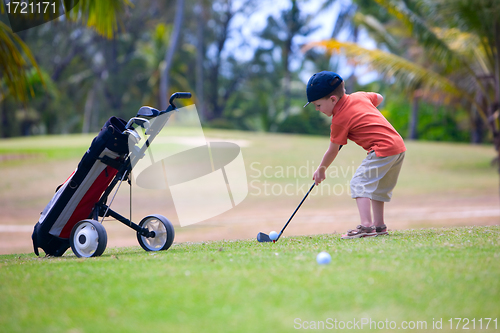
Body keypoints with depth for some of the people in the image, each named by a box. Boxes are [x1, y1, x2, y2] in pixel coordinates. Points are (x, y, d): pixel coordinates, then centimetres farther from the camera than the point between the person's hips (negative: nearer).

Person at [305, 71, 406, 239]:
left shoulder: (339, 120, -8)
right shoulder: (359, 96, 12)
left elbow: (332, 151, 2)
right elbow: (379, 98, 32)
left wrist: (321, 169, 17)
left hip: (382, 149, -10)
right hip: (399, 145, 10)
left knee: (359, 183, -11)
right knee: (376, 185, 20)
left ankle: (366, 226, -23)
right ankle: (379, 225, 25)